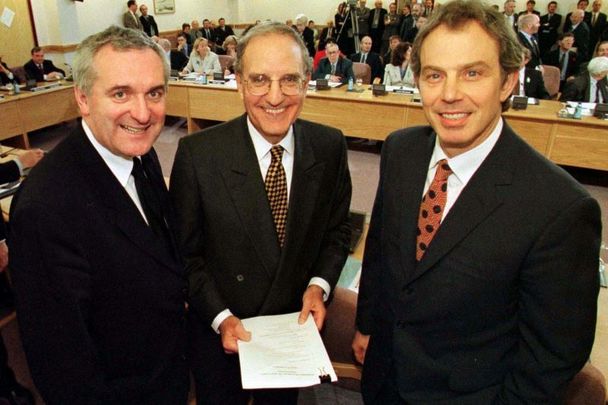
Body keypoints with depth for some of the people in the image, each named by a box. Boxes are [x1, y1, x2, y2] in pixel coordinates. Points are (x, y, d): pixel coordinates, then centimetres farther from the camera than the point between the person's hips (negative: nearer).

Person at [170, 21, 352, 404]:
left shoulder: (330, 146, -12)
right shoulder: (197, 154, -20)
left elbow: (338, 228, 1)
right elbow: (184, 252, -11)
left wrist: (319, 284, -13)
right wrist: (220, 317, -17)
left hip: (296, 327, 3)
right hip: (220, 333, -2)